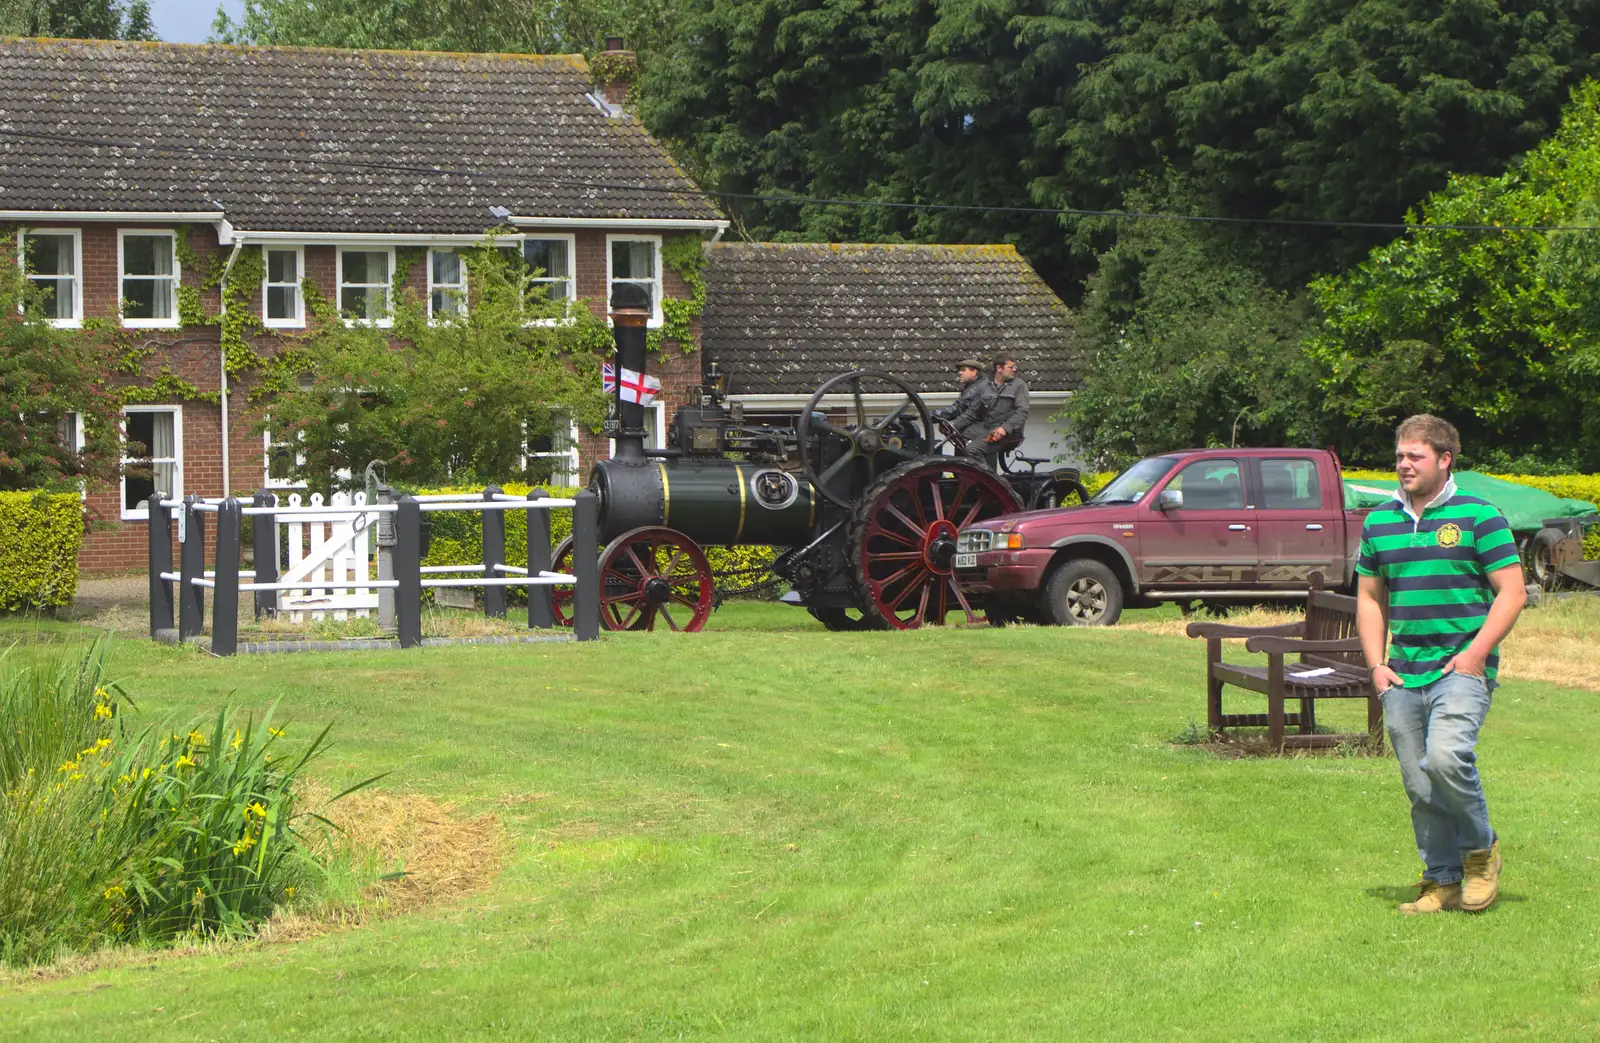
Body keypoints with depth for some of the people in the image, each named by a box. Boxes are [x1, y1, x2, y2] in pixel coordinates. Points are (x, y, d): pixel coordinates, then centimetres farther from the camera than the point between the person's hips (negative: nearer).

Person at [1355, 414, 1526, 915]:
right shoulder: (1380, 522, 13)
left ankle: (1481, 848, -1)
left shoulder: (1478, 516, -2)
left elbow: (1512, 592, -4)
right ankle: (1443, 882, 18)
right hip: (1402, 675, 5)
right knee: (1420, 787, 5)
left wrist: (1476, 653, -13)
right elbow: (1369, 598, 20)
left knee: (1445, 757, -25)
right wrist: (1376, 664, 7)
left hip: (1461, 668, -5)